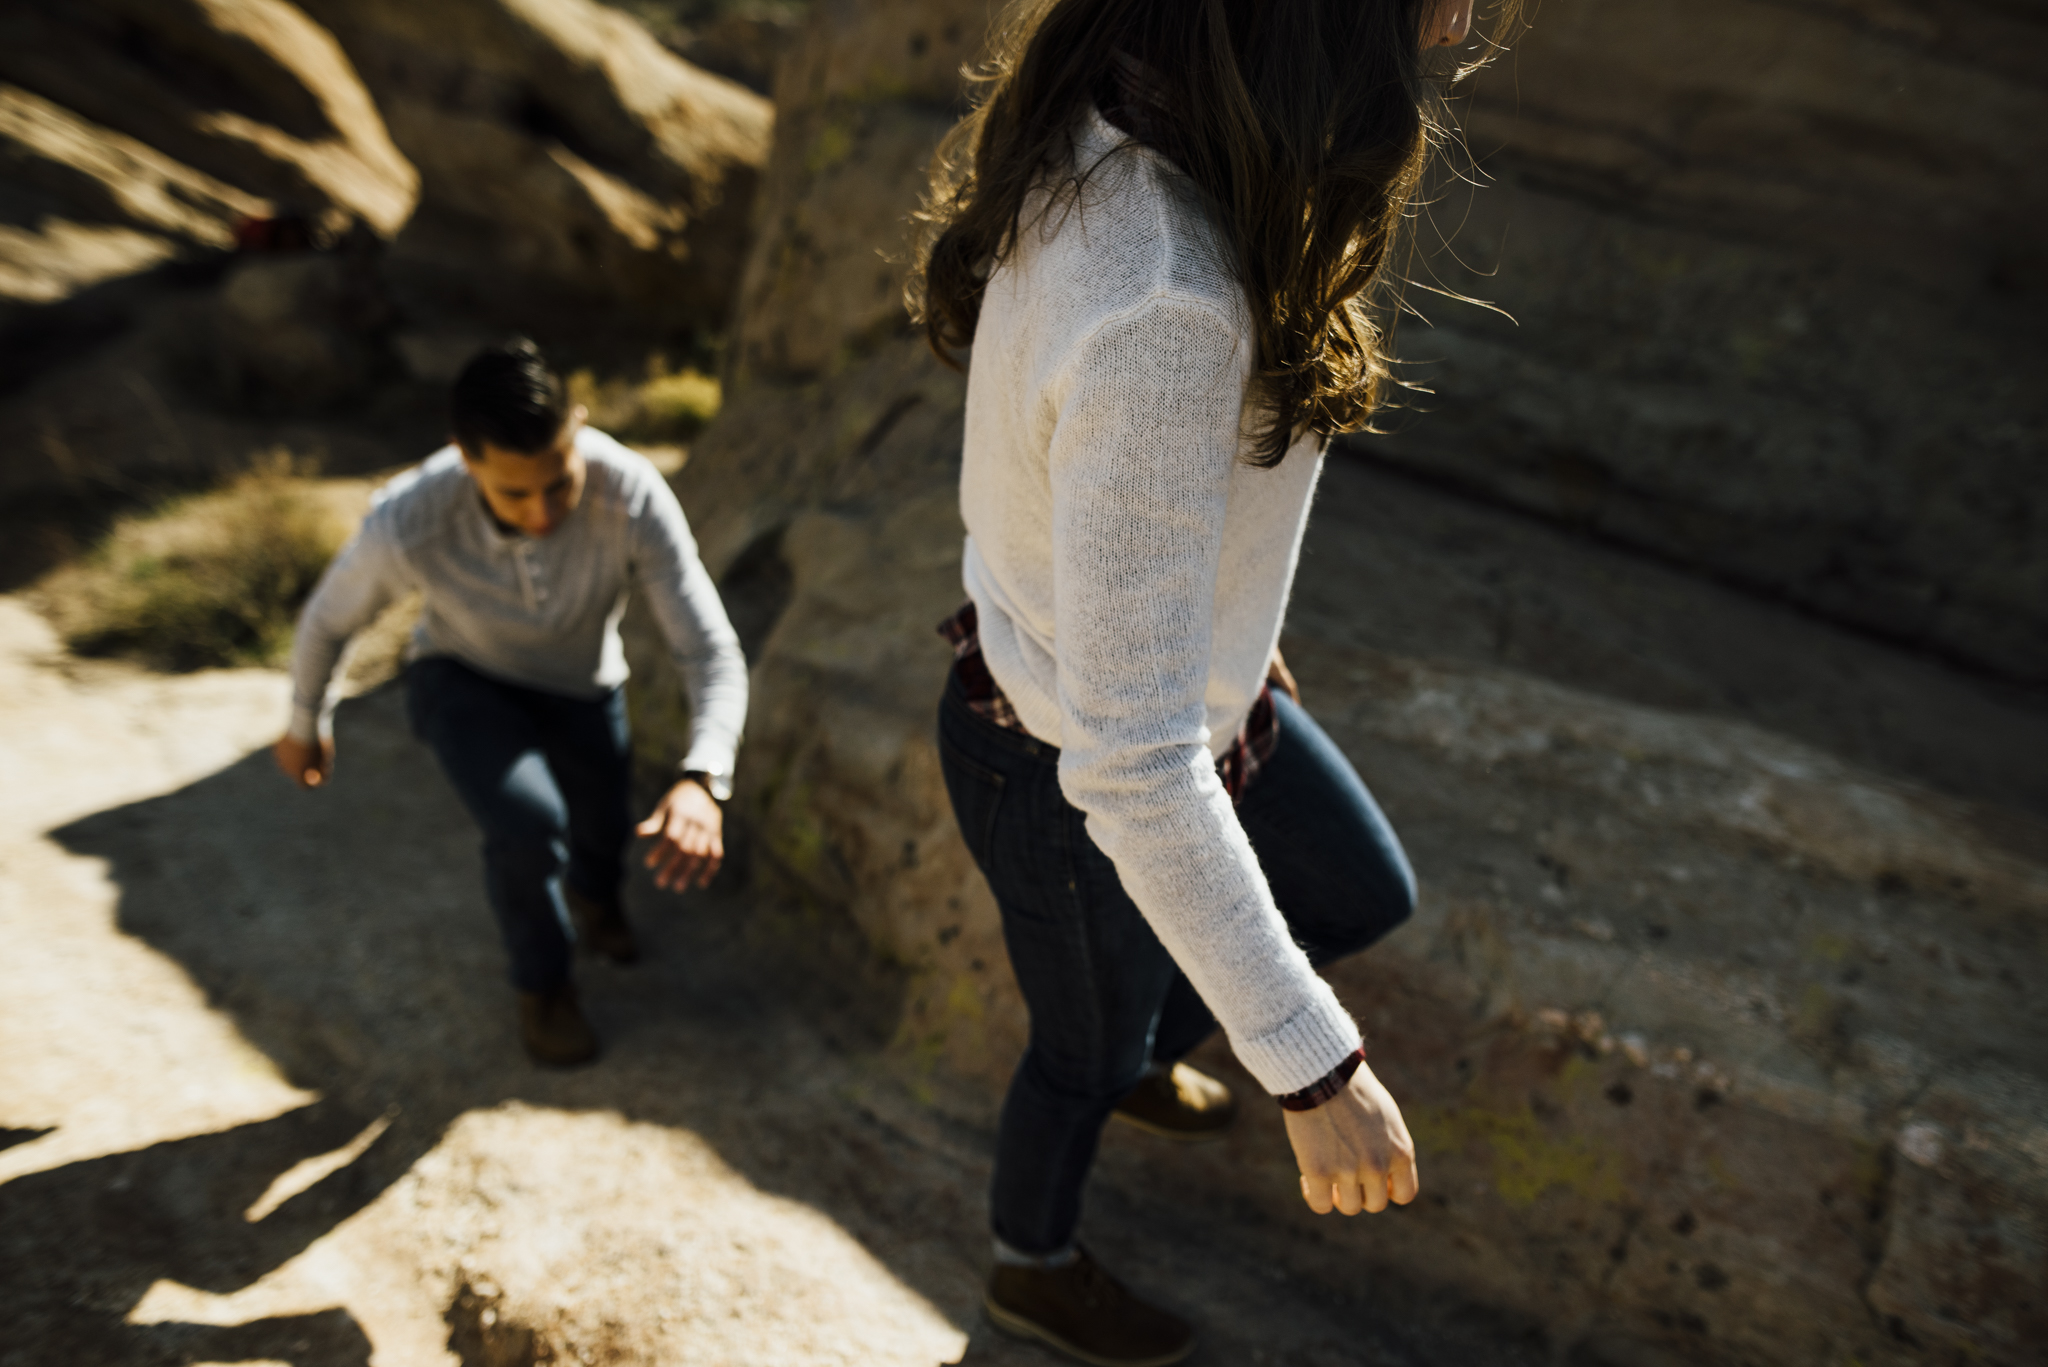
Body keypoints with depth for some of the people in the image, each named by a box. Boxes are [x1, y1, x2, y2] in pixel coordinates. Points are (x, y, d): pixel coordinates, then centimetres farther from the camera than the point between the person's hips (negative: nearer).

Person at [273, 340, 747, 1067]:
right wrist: (305, 725, 5)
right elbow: (328, 618, -15)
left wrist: (702, 782, -57)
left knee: (603, 839, 19)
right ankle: (543, 980, 5)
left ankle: (591, 890, 61)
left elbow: (713, 654, -38)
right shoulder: (408, 525, -38)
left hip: (581, 685, 2)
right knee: (527, 823, -29)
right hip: (464, 681, -2)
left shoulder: (635, 495, -39)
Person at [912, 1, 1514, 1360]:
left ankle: (1143, 1052, 56)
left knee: (1365, 894, 28)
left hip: (1170, 674, 8)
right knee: (1093, 1044, 24)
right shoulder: (1159, 314, -42)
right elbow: (1130, 766, -38)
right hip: (1067, 774, -7)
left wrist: (1231, 627, 20)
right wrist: (1318, 1069, -28)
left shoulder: (1113, 130, -13)